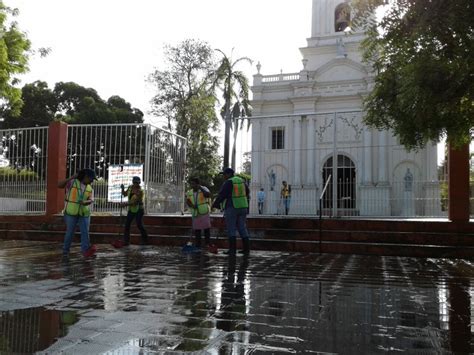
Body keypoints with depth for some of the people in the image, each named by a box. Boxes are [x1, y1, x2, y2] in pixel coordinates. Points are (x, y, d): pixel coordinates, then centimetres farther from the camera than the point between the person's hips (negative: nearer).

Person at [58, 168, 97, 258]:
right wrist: (71, 178, -19)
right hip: (71, 212, -3)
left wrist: (85, 202, -31)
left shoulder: (90, 188, 6)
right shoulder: (72, 182, -4)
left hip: (84, 213, 3)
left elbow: (91, 200, -9)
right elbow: (59, 185, -14)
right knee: (70, 232, 3)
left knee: (85, 231, -10)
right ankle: (65, 251, 18)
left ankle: (86, 250, -20)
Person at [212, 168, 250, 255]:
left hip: (231, 208, -6)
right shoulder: (241, 181, 11)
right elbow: (247, 191, 25)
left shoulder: (228, 183, -11)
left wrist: (215, 204, 0)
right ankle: (246, 249, 9)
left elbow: (221, 195, -12)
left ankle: (232, 249, -3)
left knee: (231, 229, -1)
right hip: (243, 207, 7)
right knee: (242, 228, 10)